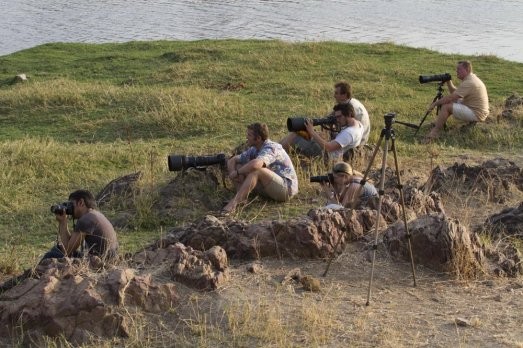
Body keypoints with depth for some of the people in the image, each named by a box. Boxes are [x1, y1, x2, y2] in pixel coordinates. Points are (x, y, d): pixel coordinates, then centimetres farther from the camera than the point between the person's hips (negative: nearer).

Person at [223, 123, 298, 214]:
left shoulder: (271, 148, -22)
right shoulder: (254, 150, 4)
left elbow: (255, 164, -42)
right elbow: (232, 161, 11)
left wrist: (237, 172, -26)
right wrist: (234, 173, -12)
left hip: (287, 187, -9)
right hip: (270, 188, 9)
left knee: (257, 170, -34)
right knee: (237, 166, 2)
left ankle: (234, 203, -37)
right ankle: (241, 196, -20)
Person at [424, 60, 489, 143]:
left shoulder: (469, 83, -21)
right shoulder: (471, 78, 12)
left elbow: (451, 97, -22)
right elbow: (454, 92, 18)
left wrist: (435, 103, -13)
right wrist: (448, 82, 3)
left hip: (477, 115, -11)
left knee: (445, 106, -17)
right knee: (451, 101, 17)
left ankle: (434, 132, -12)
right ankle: (439, 123, 15)